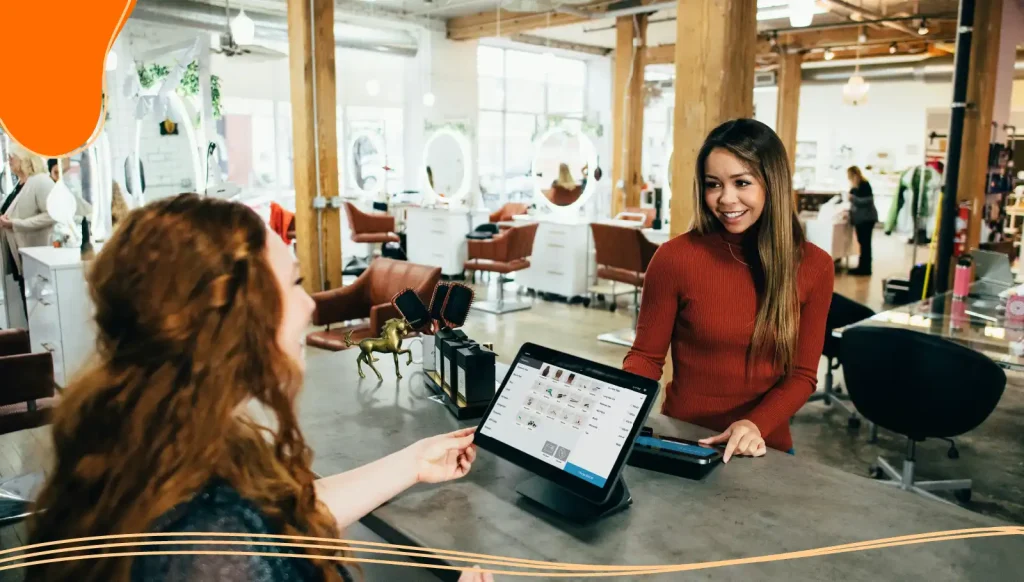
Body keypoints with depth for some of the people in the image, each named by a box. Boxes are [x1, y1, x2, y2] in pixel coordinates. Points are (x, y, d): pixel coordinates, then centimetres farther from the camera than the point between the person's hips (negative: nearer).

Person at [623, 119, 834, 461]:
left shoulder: (814, 266, -3)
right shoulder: (675, 257, -10)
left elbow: (802, 374, 0)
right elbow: (646, 356, -2)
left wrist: (756, 425, -17)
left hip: (764, 449, 2)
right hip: (681, 441, -1)